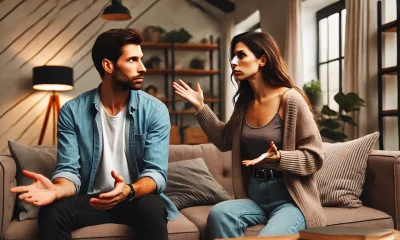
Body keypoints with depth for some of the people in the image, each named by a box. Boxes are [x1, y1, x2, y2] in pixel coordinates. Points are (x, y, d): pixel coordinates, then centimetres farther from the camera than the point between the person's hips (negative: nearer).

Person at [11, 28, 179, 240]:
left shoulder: (155, 110, -8)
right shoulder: (72, 111, -6)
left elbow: (156, 173, -14)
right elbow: (69, 170, -9)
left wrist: (128, 190, -36)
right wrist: (57, 189, -33)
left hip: (138, 197, 0)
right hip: (92, 199, 1)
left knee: (151, 209, -34)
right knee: (51, 213, -28)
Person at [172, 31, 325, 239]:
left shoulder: (290, 99, -12)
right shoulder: (244, 102, 7)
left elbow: (314, 157, -10)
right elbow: (225, 140, 19)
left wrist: (278, 157, -27)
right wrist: (200, 107, 13)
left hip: (290, 200, -5)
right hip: (255, 197, 5)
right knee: (218, 214, -24)